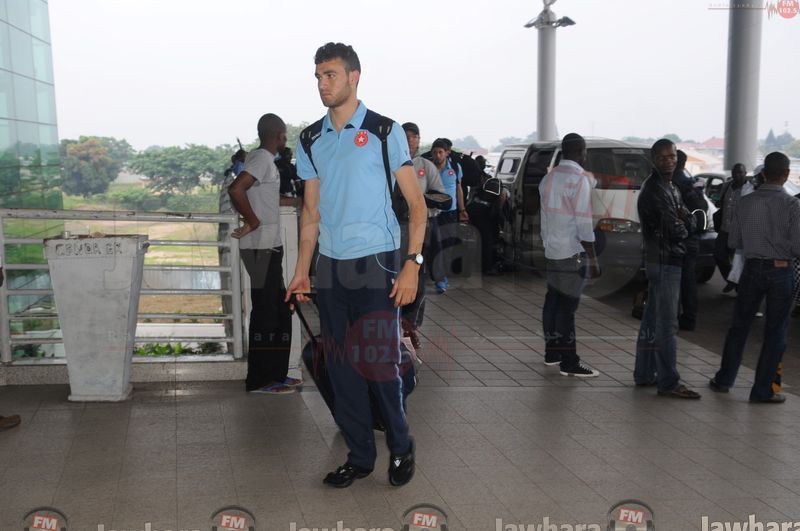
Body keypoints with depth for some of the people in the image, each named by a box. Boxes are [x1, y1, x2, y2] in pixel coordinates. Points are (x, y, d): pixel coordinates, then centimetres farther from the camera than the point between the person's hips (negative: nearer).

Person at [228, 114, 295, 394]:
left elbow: (243, 192, 27)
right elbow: (236, 190, -28)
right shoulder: (262, 159, -13)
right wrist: (253, 222, -19)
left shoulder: (260, 158, 16)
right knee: (265, 313, -5)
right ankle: (260, 380, 2)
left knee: (279, 311, 14)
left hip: (268, 247, 10)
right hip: (262, 248, -10)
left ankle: (275, 373, 22)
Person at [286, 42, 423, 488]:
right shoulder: (312, 139, 10)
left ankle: (401, 448, 19)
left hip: (375, 264, -5)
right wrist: (302, 269, 11)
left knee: (380, 363, -3)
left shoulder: (385, 132, -4)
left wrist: (412, 264, -13)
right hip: (330, 267, 5)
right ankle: (360, 456, 21)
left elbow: (417, 203, -4)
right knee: (341, 366, 8)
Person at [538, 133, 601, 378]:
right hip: (572, 252, -8)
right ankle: (569, 362, -2)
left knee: (553, 300, 14)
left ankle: (552, 351, 23)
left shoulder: (549, 177, 13)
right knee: (568, 305, -6)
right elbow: (584, 223, -17)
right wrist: (593, 259, -14)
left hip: (551, 250, 8)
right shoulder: (579, 179, -13)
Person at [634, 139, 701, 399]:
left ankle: (645, 373, 23)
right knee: (666, 323, -7)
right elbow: (674, 229, -20)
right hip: (664, 262, -10)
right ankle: (668, 382, -2)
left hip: (666, 261, 10)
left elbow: (689, 223, 13)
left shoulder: (670, 188, 17)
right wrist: (683, 226, 0)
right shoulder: (654, 189, -16)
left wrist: (684, 218, -8)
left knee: (652, 319, 14)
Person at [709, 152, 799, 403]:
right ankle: (762, 390, 12)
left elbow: (734, 241, 4)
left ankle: (724, 379, 25)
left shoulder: (745, 202, -2)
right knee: (775, 333, 7)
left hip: (752, 268, 3)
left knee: (739, 325, 16)